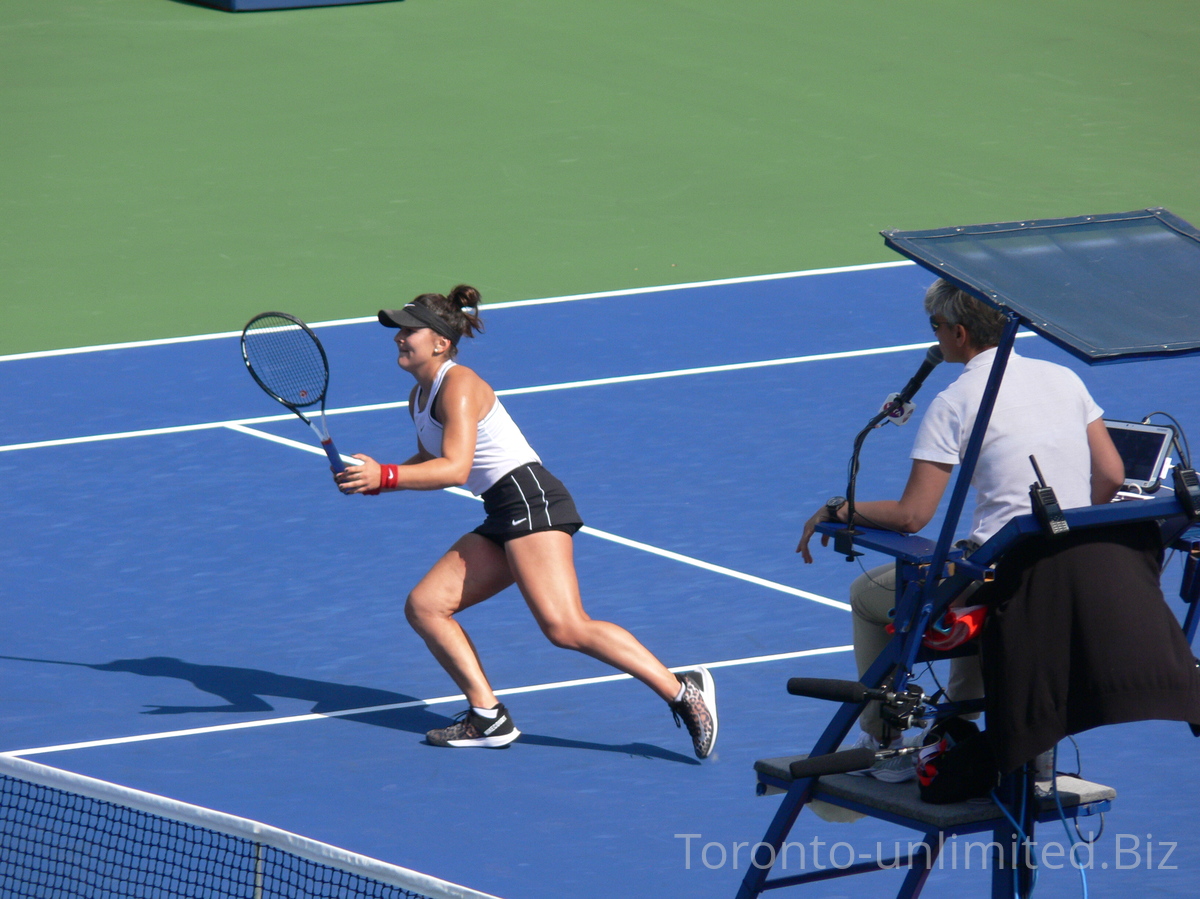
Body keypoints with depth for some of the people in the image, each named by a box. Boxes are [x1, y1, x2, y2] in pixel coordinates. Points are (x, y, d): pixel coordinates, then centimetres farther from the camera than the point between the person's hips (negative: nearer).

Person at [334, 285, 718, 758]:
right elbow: (429, 463, 31)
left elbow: (454, 469, -21)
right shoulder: (419, 398, 18)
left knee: (565, 627, -23)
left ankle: (683, 691, -21)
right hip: (501, 521, 10)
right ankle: (489, 718, 1)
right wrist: (369, 480, 15)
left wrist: (384, 475, -24)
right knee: (423, 606, 3)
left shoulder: (458, 386, -10)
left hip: (529, 498, -10)